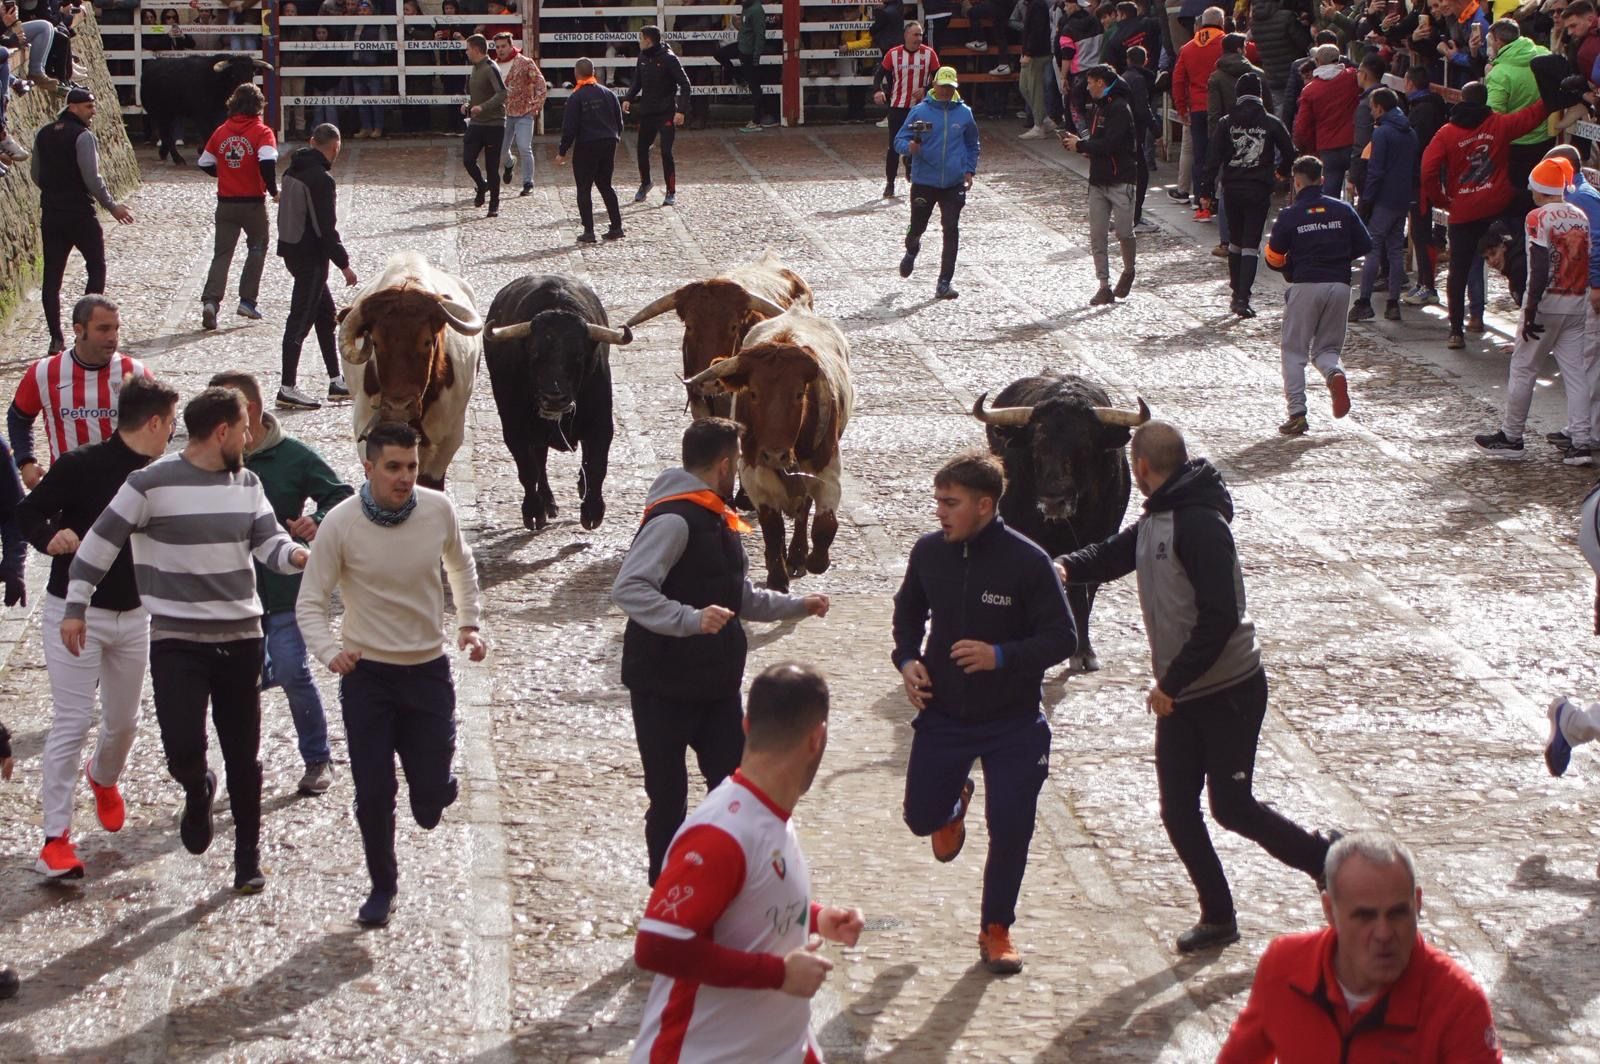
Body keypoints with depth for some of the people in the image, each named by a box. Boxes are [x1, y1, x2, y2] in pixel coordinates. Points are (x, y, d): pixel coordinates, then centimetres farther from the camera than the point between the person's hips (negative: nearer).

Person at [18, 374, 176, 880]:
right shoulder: (79, 466, -16)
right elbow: (29, 512, -11)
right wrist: (49, 536, -30)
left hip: (133, 615, 6)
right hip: (75, 612, -6)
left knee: (123, 720, 18)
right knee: (71, 723, -9)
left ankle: (104, 777, 50)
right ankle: (55, 837, -4)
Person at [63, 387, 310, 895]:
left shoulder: (247, 483, 7)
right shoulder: (152, 483, -10)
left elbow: (269, 541, 2)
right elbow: (100, 543, -5)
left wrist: (296, 554, -21)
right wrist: (75, 607, -6)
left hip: (241, 638, 4)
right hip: (177, 641, -4)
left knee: (244, 758, 8)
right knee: (184, 749, -15)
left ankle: (248, 858, 22)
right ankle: (197, 795, 22)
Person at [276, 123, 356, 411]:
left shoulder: (293, 170, 8)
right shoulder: (322, 179, -19)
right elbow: (327, 227, -21)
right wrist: (344, 264, -15)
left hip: (291, 250, 9)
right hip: (310, 256, -9)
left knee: (326, 313, 17)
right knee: (301, 320, -5)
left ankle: (337, 382, 23)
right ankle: (287, 388, -3)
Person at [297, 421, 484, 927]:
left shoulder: (439, 510, -9)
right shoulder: (341, 523, -15)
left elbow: (461, 565, 14)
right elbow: (310, 603, -11)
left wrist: (469, 623, 5)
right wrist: (330, 651, -29)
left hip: (429, 669, 1)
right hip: (367, 673, -1)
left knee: (431, 799, 0)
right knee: (372, 794, 2)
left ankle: (434, 779, 38)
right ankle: (382, 886, 25)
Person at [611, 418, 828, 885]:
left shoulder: (717, 520, 15)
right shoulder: (673, 519, -18)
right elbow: (628, 588, -29)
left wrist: (798, 605, 28)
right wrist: (690, 620, -38)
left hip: (716, 684, 9)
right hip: (665, 687, -9)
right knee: (668, 799, 2)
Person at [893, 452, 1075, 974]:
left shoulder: (1028, 562, -19)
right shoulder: (929, 552, -6)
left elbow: (1063, 637, -15)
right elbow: (908, 611, 13)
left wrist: (1002, 656, -29)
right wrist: (907, 659, -5)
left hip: (1013, 723, -3)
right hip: (942, 716, 3)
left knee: (1010, 832, -2)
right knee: (921, 817, 10)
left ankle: (996, 930, 20)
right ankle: (956, 802, 47)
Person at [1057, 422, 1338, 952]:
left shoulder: (1200, 523, -20)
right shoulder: (1155, 519, 10)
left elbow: (1220, 617, -26)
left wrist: (1172, 682, -22)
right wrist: (1068, 566, -10)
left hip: (1230, 692, -9)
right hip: (1179, 695, 9)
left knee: (1232, 807, -3)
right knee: (1178, 812, 7)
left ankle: (1330, 863, 17)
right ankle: (1217, 917, 20)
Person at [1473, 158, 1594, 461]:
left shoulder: (1539, 217, -11)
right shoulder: (1581, 217, 8)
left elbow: (1540, 269, -18)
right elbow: (1586, 264, 7)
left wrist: (1530, 310, -18)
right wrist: (1581, 295, 14)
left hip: (1547, 302, -6)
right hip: (1577, 305, 6)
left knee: (1523, 367, 7)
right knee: (1574, 371, 6)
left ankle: (1511, 437, 14)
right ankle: (1581, 443, 1)